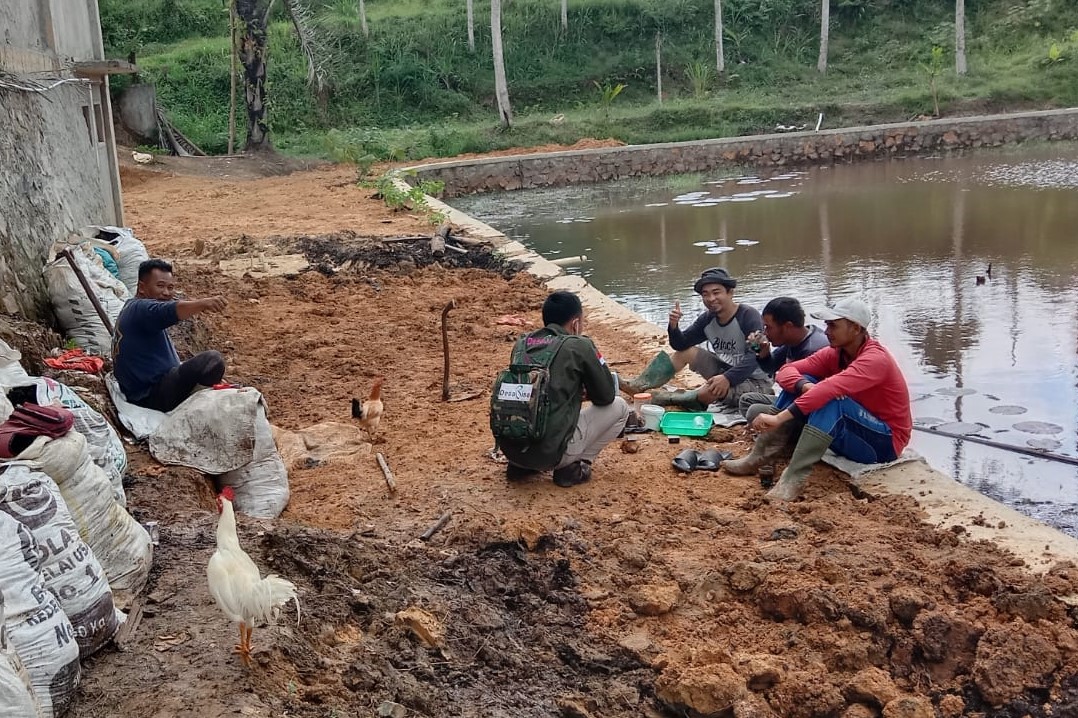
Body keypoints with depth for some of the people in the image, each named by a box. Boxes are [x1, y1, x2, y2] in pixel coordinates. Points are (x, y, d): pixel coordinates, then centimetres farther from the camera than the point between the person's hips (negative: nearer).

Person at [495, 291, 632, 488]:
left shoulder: (522, 344, 11)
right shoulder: (579, 346, -4)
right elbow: (606, 396, 6)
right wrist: (584, 391, 25)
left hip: (509, 448, 6)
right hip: (549, 452, -6)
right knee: (619, 407, 12)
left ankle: (520, 466, 20)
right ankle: (572, 468, 6)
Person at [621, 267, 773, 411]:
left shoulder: (749, 316, -19)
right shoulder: (707, 319, 2)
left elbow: (755, 357, -29)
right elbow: (681, 344, 5)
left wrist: (728, 378, -41)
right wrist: (674, 326, -16)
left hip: (756, 382, -7)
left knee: (712, 391, -34)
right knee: (686, 351, 2)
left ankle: (659, 399, -14)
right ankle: (638, 386, -3)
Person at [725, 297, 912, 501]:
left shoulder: (875, 359, -24)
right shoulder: (835, 353, -1)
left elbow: (830, 388, -39)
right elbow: (787, 371, -7)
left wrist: (780, 418, -45)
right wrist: (805, 387, -30)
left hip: (884, 443, -7)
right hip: (851, 435, 7)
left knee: (831, 400, -33)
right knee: (802, 383, -8)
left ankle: (793, 480, -40)